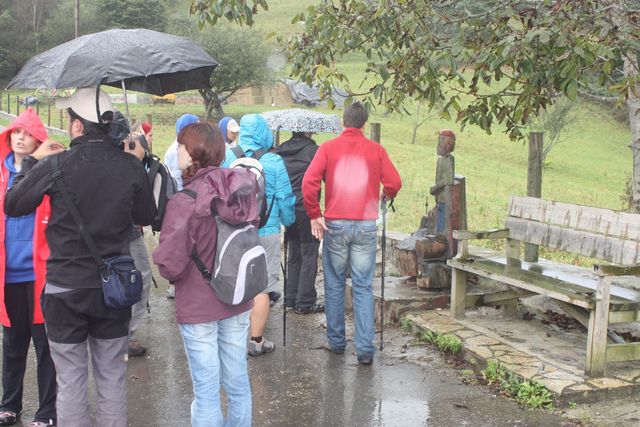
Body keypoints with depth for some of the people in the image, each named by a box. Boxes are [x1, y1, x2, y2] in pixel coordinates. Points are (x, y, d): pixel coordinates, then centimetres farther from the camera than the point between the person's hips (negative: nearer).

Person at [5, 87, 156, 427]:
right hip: (114, 287, 2)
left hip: (65, 288, -2)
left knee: (71, 382, 9)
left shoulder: (55, 166, -14)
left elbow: (12, 205, 0)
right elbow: (147, 216, 7)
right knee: (112, 378, 14)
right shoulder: (131, 166, -7)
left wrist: (33, 161, 12)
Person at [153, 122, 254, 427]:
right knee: (238, 384, 17)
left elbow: (170, 265, -21)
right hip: (238, 302, 6)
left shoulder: (184, 202, -21)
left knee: (206, 393, 5)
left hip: (198, 306, -6)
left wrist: (160, 258, 0)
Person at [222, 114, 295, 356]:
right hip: (264, 232, -3)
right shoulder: (273, 162, -11)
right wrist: (288, 222, 13)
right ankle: (256, 341, 9)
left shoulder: (228, 158, -1)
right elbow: (284, 200, -6)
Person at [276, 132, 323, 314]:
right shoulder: (313, 150, -10)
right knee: (309, 256, 0)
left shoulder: (280, 151, 8)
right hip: (307, 209, -6)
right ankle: (305, 302, 2)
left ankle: (291, 299, 18)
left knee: (294, 256, 16)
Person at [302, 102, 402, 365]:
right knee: (363, 287, 4)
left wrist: (314, 215, -1)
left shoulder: (328, 148, 0)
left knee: (334, 285, 12)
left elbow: (309, 182, -10)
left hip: (335, 224, 0)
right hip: (366, 225, 0)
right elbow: (394, 183, -3)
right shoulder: (376, 150, 2)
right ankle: (365, 348, 0)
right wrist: (385, 195, 20)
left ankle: (336, 341, 20)